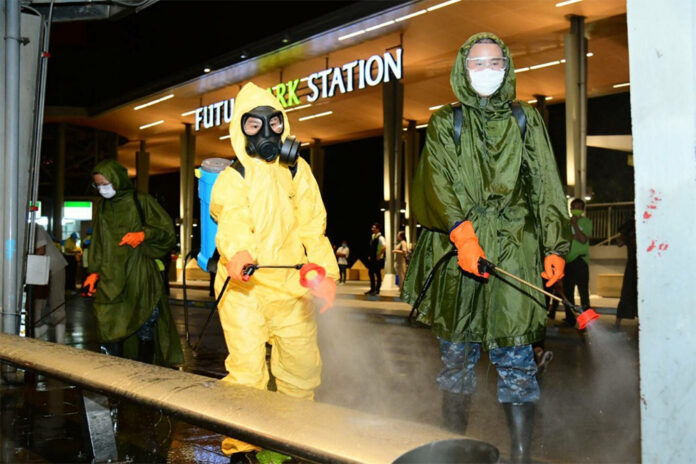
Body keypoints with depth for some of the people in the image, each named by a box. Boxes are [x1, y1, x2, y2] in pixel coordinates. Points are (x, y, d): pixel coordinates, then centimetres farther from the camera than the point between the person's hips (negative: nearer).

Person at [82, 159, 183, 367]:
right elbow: (97, 243, 21)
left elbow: (166, 230, 1)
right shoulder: (103, 208, 17)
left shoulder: (141, 202, 2)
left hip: (139, 275, -4)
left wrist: (143, 235, -15)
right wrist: (94, 272, 13)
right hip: (111, 278, 4)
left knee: (145, 327, -4)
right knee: (110, 329, -3)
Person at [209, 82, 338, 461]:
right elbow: (233, 218, -17)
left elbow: (312, 225, 5)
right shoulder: (232, 177, 3)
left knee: (303, 366, 11)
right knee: (246, 372, -8)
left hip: (291, 285, 3)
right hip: (243, 287, -3)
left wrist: (326, 270, -9)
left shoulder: (298, 171, 12)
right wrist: (237, 251, -39)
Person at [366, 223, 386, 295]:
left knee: (378, 274, -2)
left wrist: (379, 256, -23)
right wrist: (370, 255, 16)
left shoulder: (380, 237, -16)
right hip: (372, 258, 9)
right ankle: (372, 289, 21)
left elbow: (384, 247, -29)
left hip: (377, 259, -9)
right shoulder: (373, 236, 11)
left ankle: (377, 290, 5)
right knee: (371, 273, 12)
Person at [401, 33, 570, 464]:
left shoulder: (526, 119, 15)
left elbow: (546, 187, 13)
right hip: (456, 250, 0)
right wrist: (461, 232, -20)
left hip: (515, 250, 0)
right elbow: (437, 180, -4)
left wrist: (554, 247, 3)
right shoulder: (446, 122, 11)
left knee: (515, 357, -4)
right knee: (458, 355, 6)